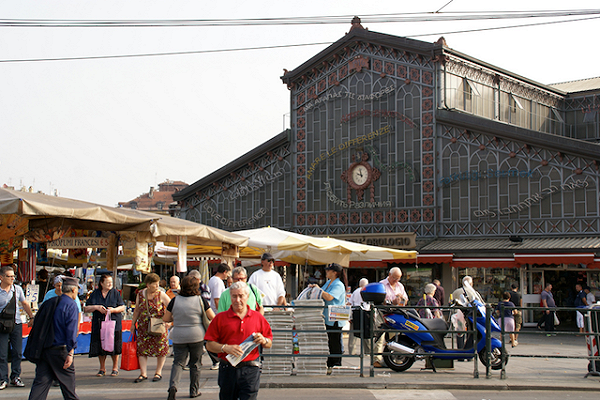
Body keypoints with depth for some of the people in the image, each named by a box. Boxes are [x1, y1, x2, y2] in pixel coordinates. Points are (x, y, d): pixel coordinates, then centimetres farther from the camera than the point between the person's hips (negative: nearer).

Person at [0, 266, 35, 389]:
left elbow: (25, 304, 17)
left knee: (18, 352, 5)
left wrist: (31, 317, 16)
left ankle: (16, 377, 16)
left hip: (17, 324, 3)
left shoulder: (17, 289, 4)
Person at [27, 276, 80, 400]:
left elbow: (37, 325, 15)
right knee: (67, 380, 8)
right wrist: (70, 353, -17)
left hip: (43, 348, 6)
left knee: (41, 381, 5)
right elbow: (71, 330, -16)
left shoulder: (49, 303, 11)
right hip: (60, 350, -6)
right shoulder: (71, 305, -9)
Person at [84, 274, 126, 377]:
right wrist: (96, 307, -9)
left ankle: (115, 368, 12)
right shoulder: (95, 294, 7)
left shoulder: (115, 293, 4)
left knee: (114, 347, -1)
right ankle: (102, 369, 18)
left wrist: (113, 310, -14)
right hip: (99, 324, 1)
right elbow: (86, 309, 7)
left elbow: (122, 307, 4)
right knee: (100, 347, 3)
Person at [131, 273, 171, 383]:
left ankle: (158, 373, 16)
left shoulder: (161, 295, -6)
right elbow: (137, 310, 14)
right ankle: (143, 374, 7)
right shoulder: (140, 295, 3)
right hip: (143, 327, 3)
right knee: (142, 350, 1)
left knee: (161, 349, 2)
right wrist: (133, 323, 14)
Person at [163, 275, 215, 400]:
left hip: (178, 337, 1)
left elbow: (165, 319, 4)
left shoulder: (175, 300, -2)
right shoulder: (200, 300, -5)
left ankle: (173, 385, -18)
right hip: (197, 336, -1)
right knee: (195, 364, 12)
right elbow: (213, 317, 0)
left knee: (178, 362, 5)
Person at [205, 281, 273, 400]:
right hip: (228, 369, 1)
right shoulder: (220, 318, 6)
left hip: (250, 370, 0)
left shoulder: (258, 317, 9)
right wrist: (225, 348, -15)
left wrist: (263, 341, -9)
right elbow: (209, 345, 1)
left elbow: (269, 343, 13)